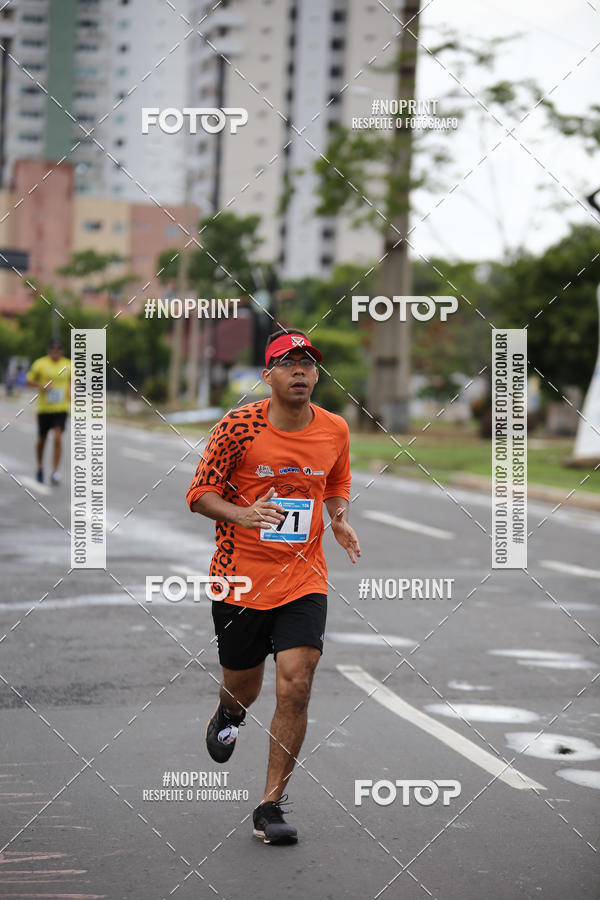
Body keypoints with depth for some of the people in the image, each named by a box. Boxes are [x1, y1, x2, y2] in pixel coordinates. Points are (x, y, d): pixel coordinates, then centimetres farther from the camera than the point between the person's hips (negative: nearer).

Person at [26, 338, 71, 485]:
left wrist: (71, 395, 3)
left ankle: (55, 473, -12)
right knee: (42, 440, 11)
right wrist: (41, 386, -16)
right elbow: (29, 380, 2)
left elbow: (72, 381, 20)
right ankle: (40, 467, 37)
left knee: (58, 438, -15)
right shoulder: (40, 364, -4)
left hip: (61, 408, 0)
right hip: (44, 408, 0)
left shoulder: (68, 365, 4)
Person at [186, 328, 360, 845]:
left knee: (295, 689, -13)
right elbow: (200, 493, -5)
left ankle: (270, 808, -1)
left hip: (304, 580, 1)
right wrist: (239, 513, -25)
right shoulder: (237, 426, -10)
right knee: (243, 689, 12)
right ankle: (229, 714, 53)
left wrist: (340, 519, -3)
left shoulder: (335, 430, 0)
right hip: (240, 579, -1)